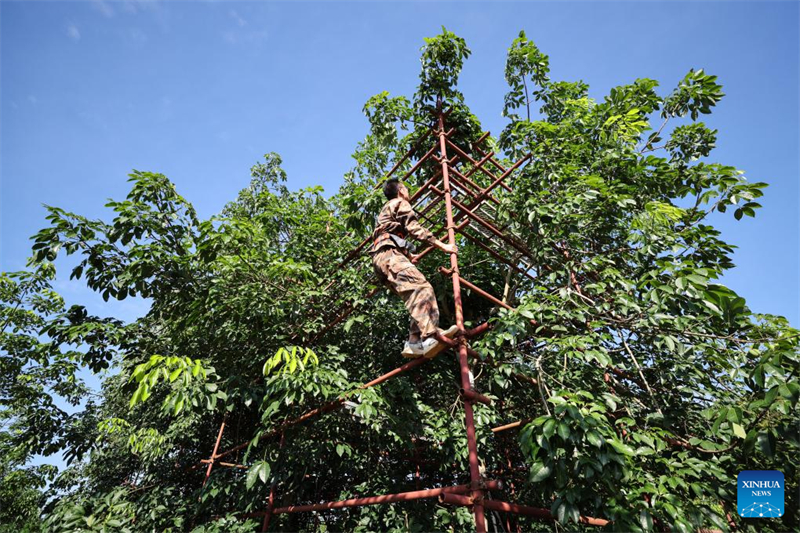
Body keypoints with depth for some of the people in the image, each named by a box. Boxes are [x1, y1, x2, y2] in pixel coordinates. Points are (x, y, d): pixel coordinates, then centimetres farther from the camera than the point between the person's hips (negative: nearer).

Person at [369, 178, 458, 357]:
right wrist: (442, 245, -6)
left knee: (415, 294, -5)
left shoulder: (386, 210, 39)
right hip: (388, 253, -9)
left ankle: (415, 342, -21)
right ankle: (428, 337, -47)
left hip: (382, 257, 9)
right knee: (420, 287, -29)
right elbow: (414, 229, -3)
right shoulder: (400, 203, 11)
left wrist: (408, 255, 58)